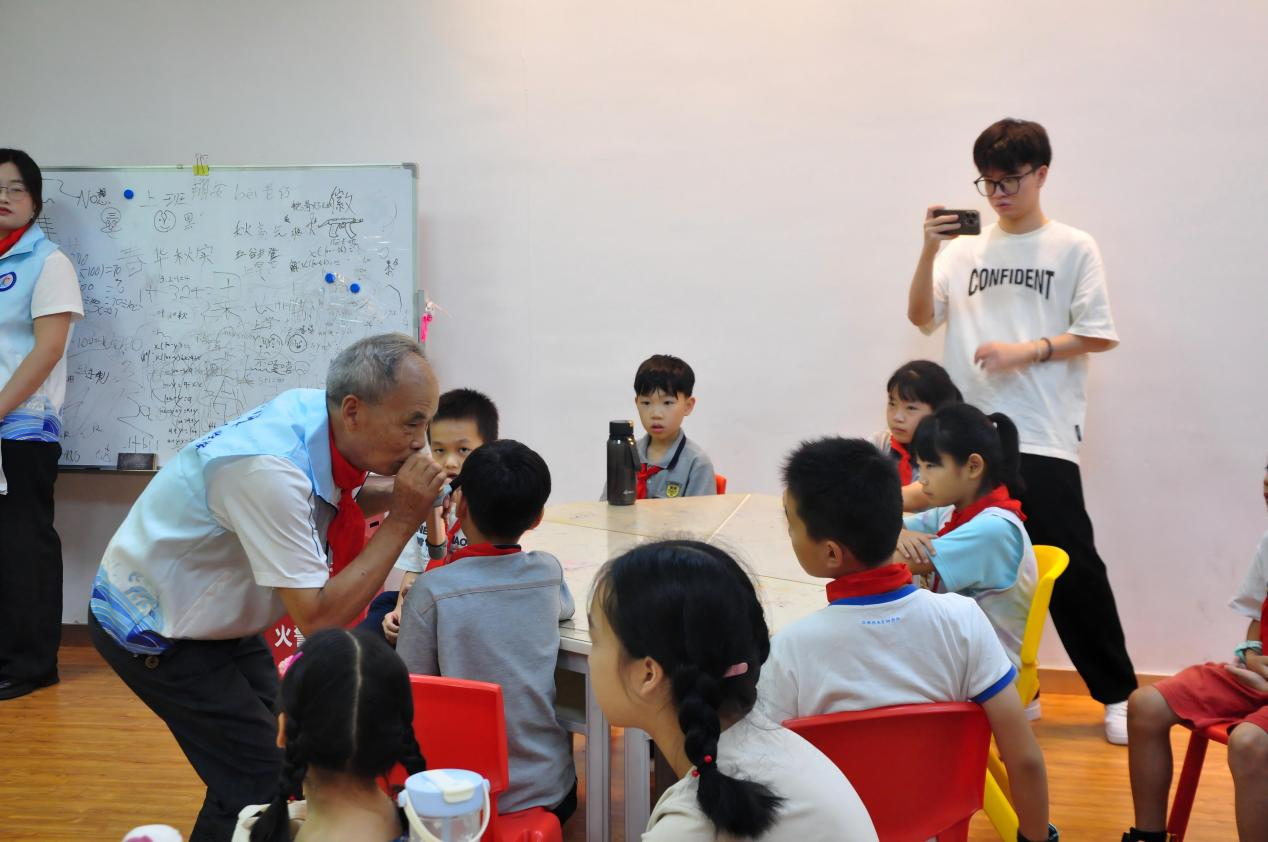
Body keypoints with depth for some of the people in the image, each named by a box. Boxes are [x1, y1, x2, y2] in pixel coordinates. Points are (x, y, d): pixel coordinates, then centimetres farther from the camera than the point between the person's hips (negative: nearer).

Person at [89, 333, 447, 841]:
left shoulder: (318, 414, -13)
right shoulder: (270, 470, -36)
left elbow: (330, 504, 5)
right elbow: (318, 618, -32)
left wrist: (395, 497, -15)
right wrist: (403, 519, -30)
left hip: (216, 617, 8)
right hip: (151, 627, -8)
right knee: (260, 786, -9)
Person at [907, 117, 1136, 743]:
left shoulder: (1073, 249, 3)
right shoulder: (966, 249, 11)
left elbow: (1098, 335, -1)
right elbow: (922, 317, 2)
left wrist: (1027, 350, -13)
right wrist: (929, 250, -11)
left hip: (1043, 437, -3)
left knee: (1072, 565, -3)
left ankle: (1117, 692, 11)